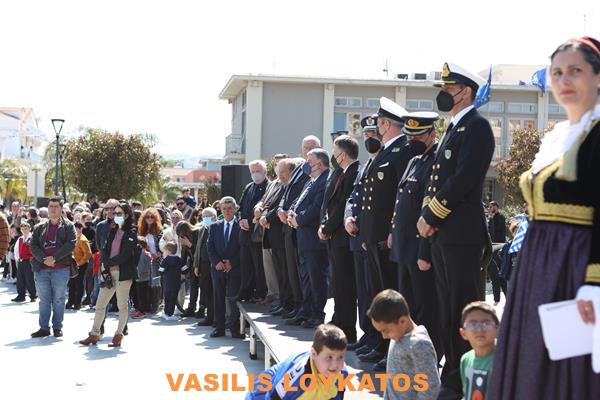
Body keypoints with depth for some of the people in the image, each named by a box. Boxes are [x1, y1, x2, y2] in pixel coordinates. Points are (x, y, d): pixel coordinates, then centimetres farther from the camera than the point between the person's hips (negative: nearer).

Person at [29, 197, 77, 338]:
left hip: (61, 269, -3)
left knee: (58, 299, 1)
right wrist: (44, 259, -12)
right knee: (44, 300, 6)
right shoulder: (40, 227, 14)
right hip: (42, 268, 3)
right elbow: (33, 245, 5)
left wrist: (54, 257, -16)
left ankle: (57, 327, 9)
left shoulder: (68, 226, 5)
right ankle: (44, 328, 11)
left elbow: (71, 244, -8)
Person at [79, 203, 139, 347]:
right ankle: (94, 334, 13)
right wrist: (105, 270, -5)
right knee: (100, 304, 6)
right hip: (109, 272, 7)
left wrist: (107, 263, -6)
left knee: (122, 305, -1)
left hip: (124, 273, -6)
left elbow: (125, 255, -13)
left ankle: (118, 335, 6)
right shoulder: (113, 231, 16)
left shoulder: (131, 233, -4)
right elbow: (106, 251, 10)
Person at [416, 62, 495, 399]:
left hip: (463, 233, -9)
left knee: (463, 309, -5)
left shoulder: (477, 126, -8)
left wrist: (431, 217, -12)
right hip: (442, 232, 9)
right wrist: (426, 216, 3)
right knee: (447, 309, 12)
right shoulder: (454, 128, 20)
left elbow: (463, 179, -18)